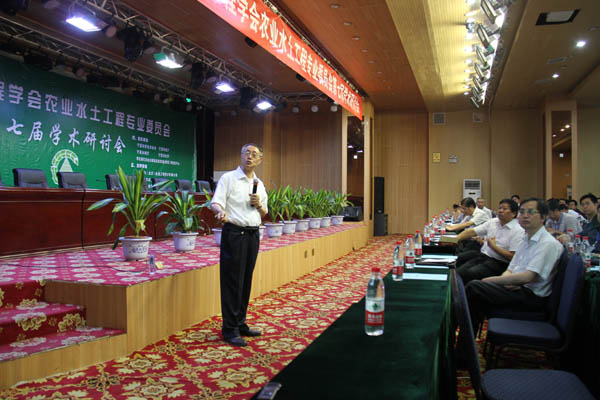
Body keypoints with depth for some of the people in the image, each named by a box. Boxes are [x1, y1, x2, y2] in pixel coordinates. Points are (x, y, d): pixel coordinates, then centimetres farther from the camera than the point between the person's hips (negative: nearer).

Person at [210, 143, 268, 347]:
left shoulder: (259, 184, 14)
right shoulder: (228, 178, -3)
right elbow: (215, 203, -12)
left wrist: (259, 204, -2)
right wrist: (220, 212, -34)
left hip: (253, 234, 6)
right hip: (234, 233, -6)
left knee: (246, 282, 11)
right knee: (232, 282, -4)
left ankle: (240, 324, 22)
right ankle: (230, 329, 3)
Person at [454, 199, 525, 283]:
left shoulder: (518, 231, -6)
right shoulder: (492, 222, 13)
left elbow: (512, 257, -14)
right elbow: (472, 232, 11)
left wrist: (493, 246, -8)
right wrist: (455, 239, -2)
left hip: (498, 263, -6)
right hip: (482, 256, 6)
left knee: (469, 273, -30)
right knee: (458, 272, -18)